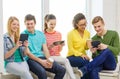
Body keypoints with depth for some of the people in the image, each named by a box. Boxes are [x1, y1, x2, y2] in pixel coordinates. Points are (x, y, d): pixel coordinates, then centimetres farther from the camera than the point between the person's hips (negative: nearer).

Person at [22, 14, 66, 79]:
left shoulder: (41, 34, 16)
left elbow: (45, 49, 11)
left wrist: (48, 59, -11)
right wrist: (41, 61, -17)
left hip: (43, 57, 6)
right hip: (31, 59, -5)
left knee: (62, 70, -14)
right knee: (42, 72, -36)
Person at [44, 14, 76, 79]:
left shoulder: (58, 34, 10)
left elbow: (59, 50, 12)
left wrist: (61, 46, -9)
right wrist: (51, 46, -20)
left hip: (58, 56, 4)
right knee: (66, 61, -28)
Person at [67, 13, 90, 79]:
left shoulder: (87, 33, 7)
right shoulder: (71, 33, -8)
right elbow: (71, 49, -7)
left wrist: (88, 45, -8)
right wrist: (81, 55, -21)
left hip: (83, 56, 4)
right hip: (72, 57, -4)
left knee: (86, 62, -31)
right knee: (85, 61, -33)